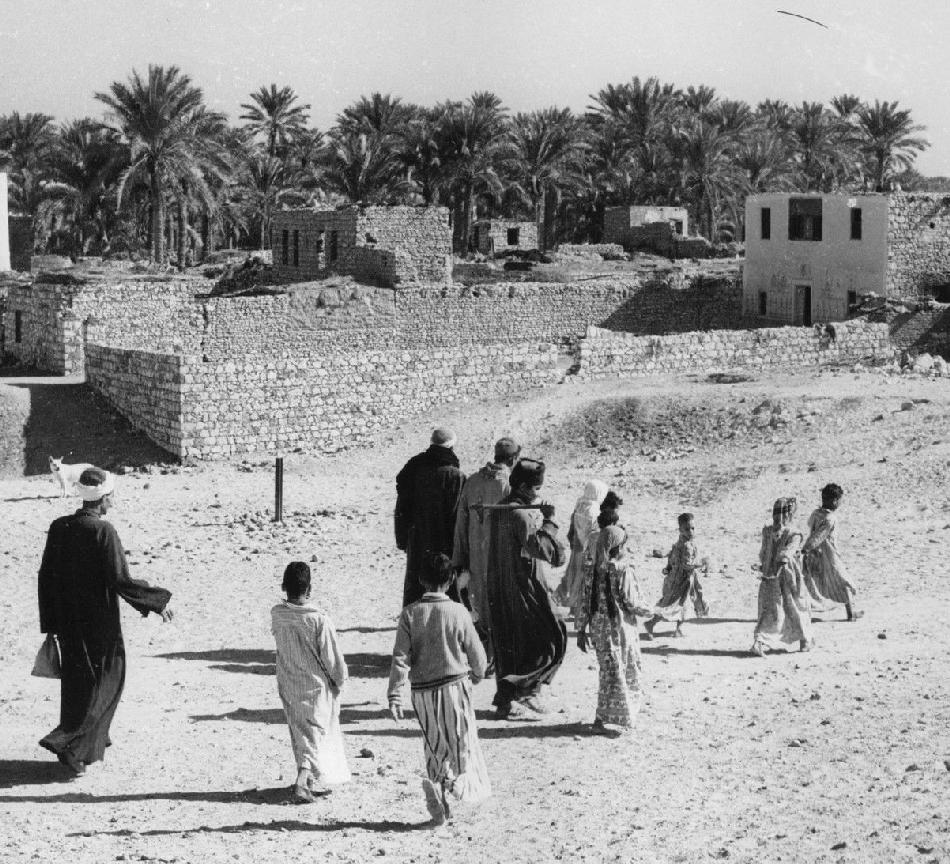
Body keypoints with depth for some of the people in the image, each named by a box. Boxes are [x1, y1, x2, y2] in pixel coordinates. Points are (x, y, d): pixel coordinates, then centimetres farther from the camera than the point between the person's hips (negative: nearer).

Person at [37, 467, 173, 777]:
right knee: (104, 683, 6)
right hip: (98, 624, -6)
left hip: (66, 623, 6)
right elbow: (120, 580, -21)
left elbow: (46, 576, 5)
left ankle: (91, 741, 33)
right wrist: (158, 602, -9)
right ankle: (67, 742, -5)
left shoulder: (59, 528, 0)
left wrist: (50, 622, 14)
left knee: (76, 680, 20)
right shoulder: (103, 531, -18)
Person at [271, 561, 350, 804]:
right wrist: (340, 680, 1)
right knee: (317, 731, 6)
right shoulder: (319, 619, -22)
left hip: (288, 686, 5)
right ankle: (303, 779, -11)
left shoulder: (276, 615, -10)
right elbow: (332, 657, -14)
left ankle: (313, 780, 32)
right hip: (316, 685, -5)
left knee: (300, 731, 20)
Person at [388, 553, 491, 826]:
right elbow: (476, 652, -1)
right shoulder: (457, 612, -9)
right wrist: (477, 674, 19)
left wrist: (395, 695, -7)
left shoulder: (410, 614, -6)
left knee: (434, 747, 16)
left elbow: (400, 657, -9)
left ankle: (439, 808, 17)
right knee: (462, 742, 11)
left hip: (423, 690, 3)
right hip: (454, 685, -2)